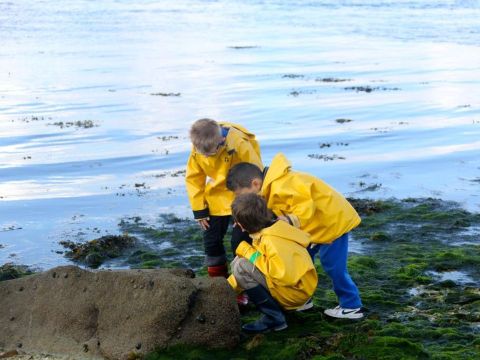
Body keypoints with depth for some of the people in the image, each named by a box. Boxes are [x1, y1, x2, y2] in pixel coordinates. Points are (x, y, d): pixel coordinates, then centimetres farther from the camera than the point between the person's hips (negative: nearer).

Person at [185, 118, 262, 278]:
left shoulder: (239, 144, -32)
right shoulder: (197, 149, -18)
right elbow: (193, 178, -4)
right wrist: (199, 209, -5)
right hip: (217, 198, 5)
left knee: (240, 241, -9)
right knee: (211, 239, 8)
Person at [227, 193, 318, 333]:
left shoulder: (272, 240, -25)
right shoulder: (263, 234, 5)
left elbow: (284, 275, -33)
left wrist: (249, 252, -22)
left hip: (296, 291, -9)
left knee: (241, 267, -21)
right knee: (238, 261, 11)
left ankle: (274, 318, -11)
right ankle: (274, 312, 9)